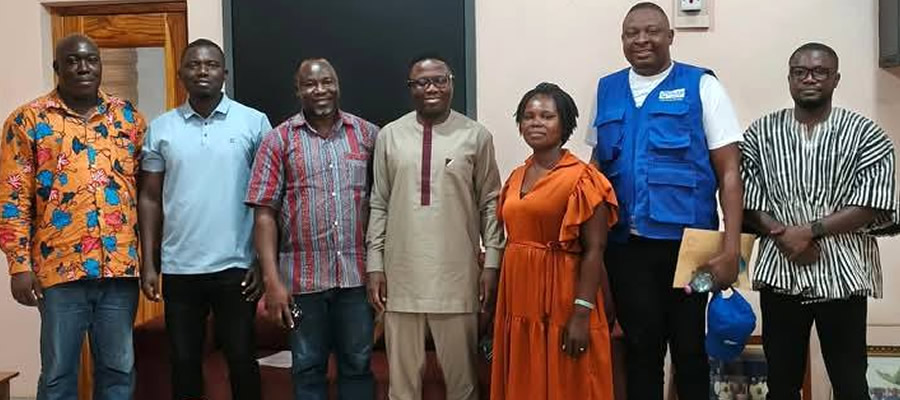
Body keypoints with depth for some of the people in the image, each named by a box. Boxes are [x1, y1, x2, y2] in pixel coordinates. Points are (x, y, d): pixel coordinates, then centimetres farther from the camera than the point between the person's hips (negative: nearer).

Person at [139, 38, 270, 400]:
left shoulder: (254, 122, -1)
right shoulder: (161, 128, 5)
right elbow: (150, 198, 8)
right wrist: (148, 263, 2)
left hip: (236, 265, -2)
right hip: (179, 268, 2)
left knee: (241, 359, 8)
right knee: (184, 361, 12)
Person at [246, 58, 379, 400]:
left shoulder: (368, 134, 5)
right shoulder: (278, 141, 1)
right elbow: (265, 213, -3)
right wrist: (272, 280, -10)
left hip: (357, 274, 1)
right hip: (303, 278, -1)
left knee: (358, 365, 11)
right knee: (308, 369, 11)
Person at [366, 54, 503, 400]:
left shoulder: (476, 136, 0)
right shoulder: (389, 136, 5)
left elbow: (490, 204, 2)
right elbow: (379, 206, 7)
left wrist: (491, 263, -3)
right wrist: (375, 265, 3)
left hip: (457, 274, -1)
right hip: (401, 273, 2)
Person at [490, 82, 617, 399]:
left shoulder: (582, 178, -10)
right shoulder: (515, 178, 11)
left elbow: (594, 250, -14)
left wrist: (582, 313, -20)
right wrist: (503, 305, 14)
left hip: (562, 300, -6)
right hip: (519, 300, 7)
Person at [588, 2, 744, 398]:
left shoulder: (700, 85, -2)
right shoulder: (606, 90, 9)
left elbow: (729, 170, -5)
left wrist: (731, 247, -14)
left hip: (686, 242, -3)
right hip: (624, 244, 3)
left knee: (690, 347, 10)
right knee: (639, 347, 13)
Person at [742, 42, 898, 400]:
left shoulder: (865, 134, 2)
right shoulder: (761, 132, 7)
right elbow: (745, 200, 1)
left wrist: (809, 230, -15)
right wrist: (782, 235, -14)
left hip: (843, 274, -1)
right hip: (780, 272, 2)